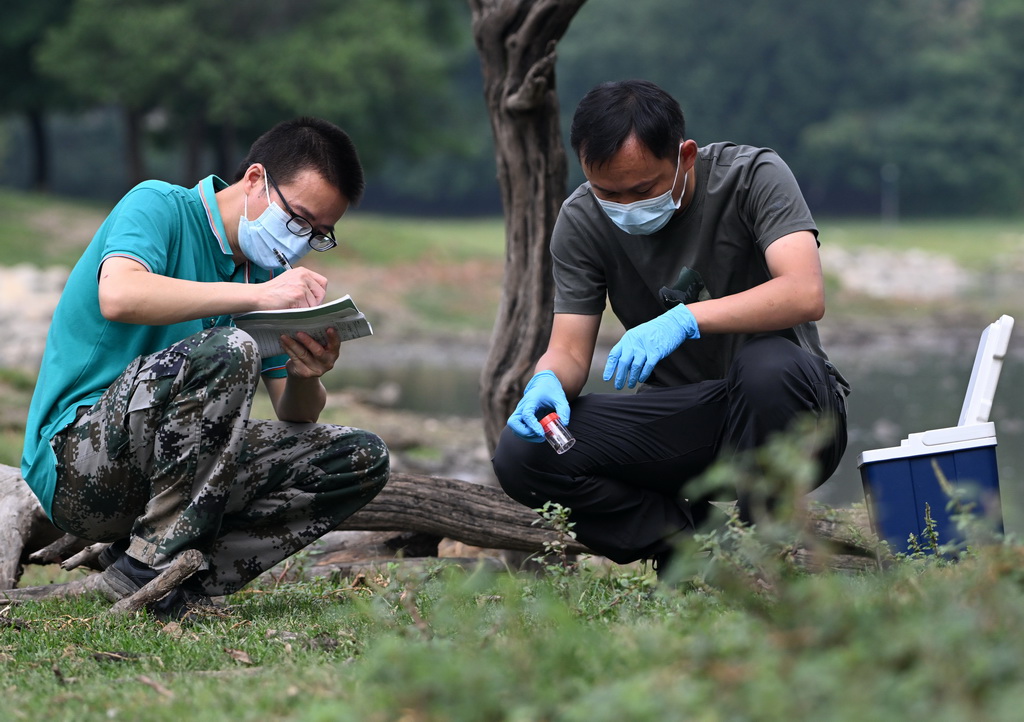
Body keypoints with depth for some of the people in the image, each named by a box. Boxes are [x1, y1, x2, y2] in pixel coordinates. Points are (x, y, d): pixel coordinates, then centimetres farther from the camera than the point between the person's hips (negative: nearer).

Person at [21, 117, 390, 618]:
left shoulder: (267, 270, 13)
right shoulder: (158, 206, -7)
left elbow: (295, 418, 11)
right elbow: (118, 296, -31)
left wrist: (306, 378, -13)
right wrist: (256, 295, -32)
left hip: (173, 463, 8)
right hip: (77, 461, -8)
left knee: (362, 458, -3)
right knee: (227, 350, -31)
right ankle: (149, 563, -21)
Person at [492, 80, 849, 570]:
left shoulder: (754, 176, -14)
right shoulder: (581, 221, -4)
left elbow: (806, 295, -29)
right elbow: (570, 351, -4)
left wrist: (684, 319, -41)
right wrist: (547, 381, -29)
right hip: (677, 427, 3)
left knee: (767, 365, -38)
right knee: (521, 454, -19)